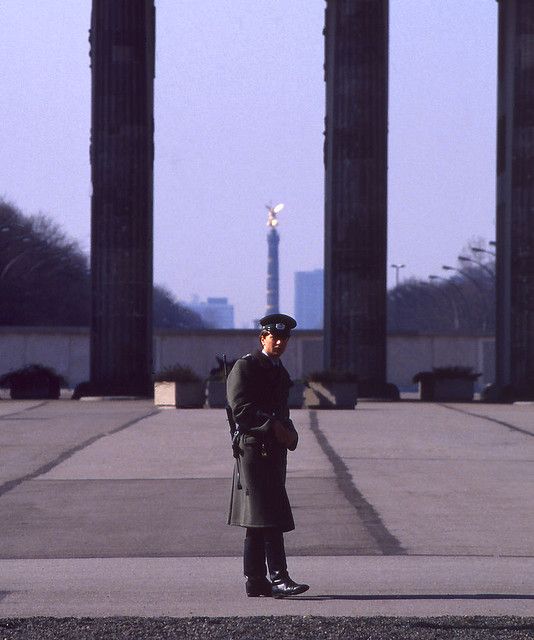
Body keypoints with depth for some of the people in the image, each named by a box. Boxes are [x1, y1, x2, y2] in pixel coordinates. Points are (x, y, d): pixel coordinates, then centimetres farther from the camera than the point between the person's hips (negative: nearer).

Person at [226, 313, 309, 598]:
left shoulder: (280, 372, 20)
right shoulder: (245, 367, -6)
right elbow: (240, 409, -15)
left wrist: (290, 434, 7)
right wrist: (273, 426, -19)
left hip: (275, 451, 8)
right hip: (252, 447, -8)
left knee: (257, 521, 10)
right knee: (268, 516, -14)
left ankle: (255, 581, 12)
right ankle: (279, 578, -18)